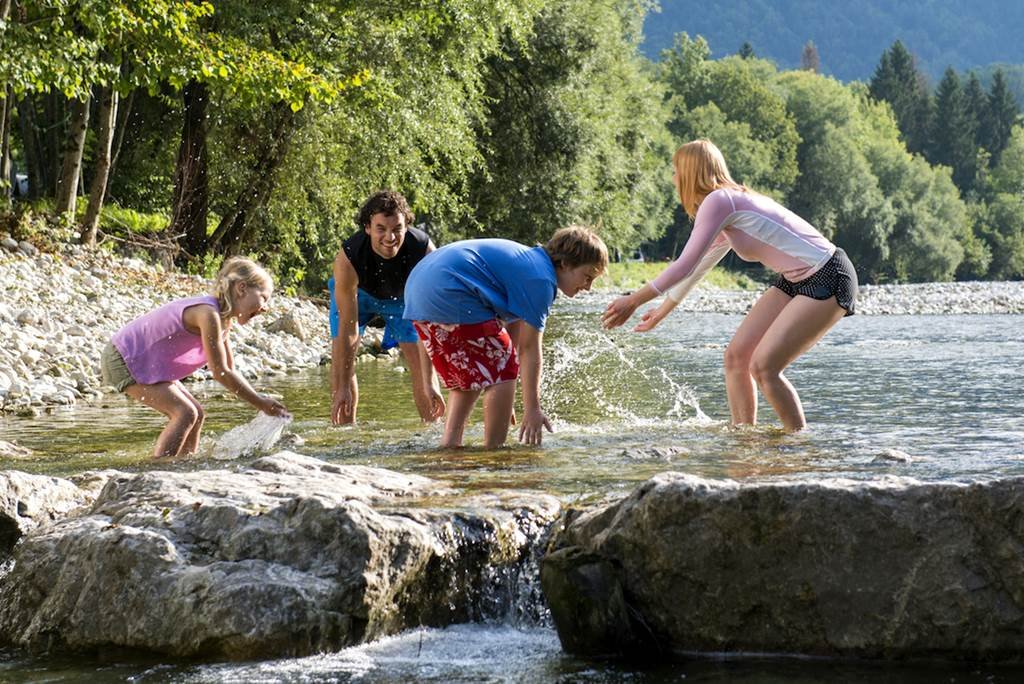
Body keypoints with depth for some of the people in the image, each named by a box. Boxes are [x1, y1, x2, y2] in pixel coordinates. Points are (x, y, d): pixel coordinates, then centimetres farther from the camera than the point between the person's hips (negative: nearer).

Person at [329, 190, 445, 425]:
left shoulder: (423, 250, -37)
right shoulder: (348, 259, -40)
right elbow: (348, 328, -36)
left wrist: (429, 382, -36)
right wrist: (343, 388, -35)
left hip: (403, 296, 1)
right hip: (356, 293, -1)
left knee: (422, 364, -5)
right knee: (342, 358, -16)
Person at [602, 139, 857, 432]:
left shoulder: (717, 200, -14)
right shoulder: (730, 211, 16)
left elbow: (685, 265, -15)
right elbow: (697, 268, 29)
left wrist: (633, 301, -8)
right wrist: (662, 311, 39)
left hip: (828, 279, -10)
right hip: (795, 281, 10)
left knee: (763, 366, -15)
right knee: (736, 355, 4)